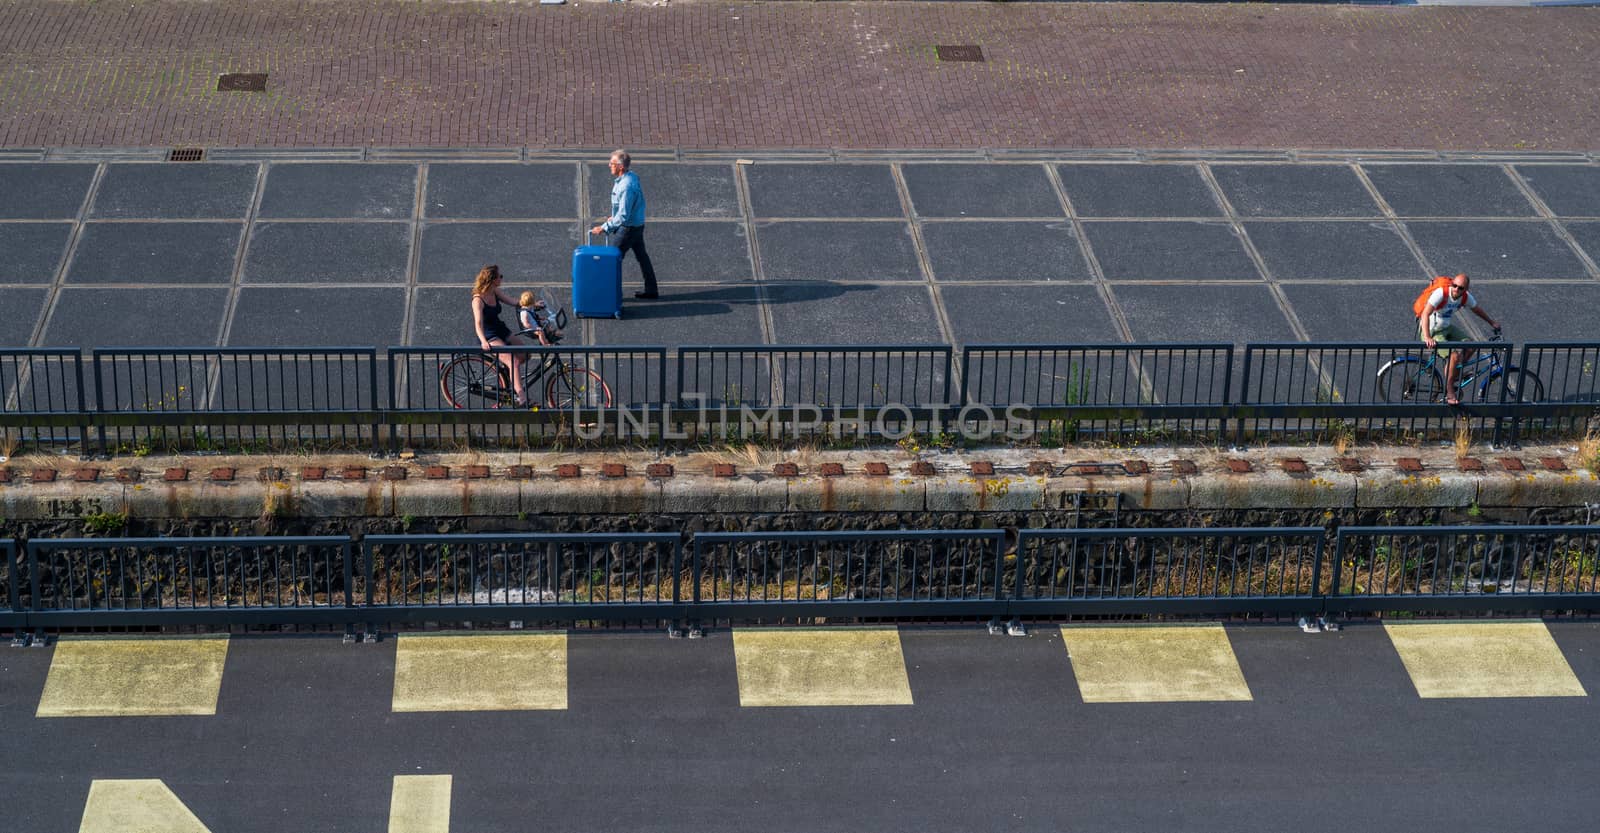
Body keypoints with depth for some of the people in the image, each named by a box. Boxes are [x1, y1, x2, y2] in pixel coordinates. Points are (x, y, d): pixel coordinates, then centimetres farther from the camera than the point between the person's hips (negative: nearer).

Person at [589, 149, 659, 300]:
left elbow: (623, 217, -30)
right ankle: (650, 290, 28)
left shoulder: (626, 187, -31)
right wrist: (615, 217, 21)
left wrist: (604, 227, -24)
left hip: (628, 228, -10)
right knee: (642, 256, 18)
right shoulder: (631, 176, 0)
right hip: (637, 225, 10)